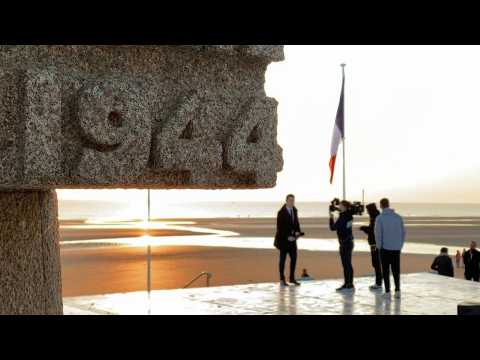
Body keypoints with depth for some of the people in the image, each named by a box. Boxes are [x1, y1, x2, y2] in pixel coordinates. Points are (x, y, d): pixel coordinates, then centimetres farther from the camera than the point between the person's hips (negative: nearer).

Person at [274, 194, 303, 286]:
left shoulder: (294, 210, 6)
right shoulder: (281, 212, -15)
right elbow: (280, 228, -16)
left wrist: (298, 232, -4)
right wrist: (287, 237, -19)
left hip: (292, 238, 6)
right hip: (283, 239, -6)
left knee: (294, 258, 5)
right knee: (283, 258, 2)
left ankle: (292, 278, 15)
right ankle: (282, 279, 10)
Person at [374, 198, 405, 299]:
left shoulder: (380, 218, -7)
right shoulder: (398, 217, 4)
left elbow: (378, 233, -11)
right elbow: (403, 232, 5)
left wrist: (379, 246, 0)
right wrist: (400, 245, 12)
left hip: (385, 248, -3)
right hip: (396, 248, 3)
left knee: (386, 270, 5)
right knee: (396, 270, 11)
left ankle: (387, 292, 3)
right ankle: (397, 290, 2)